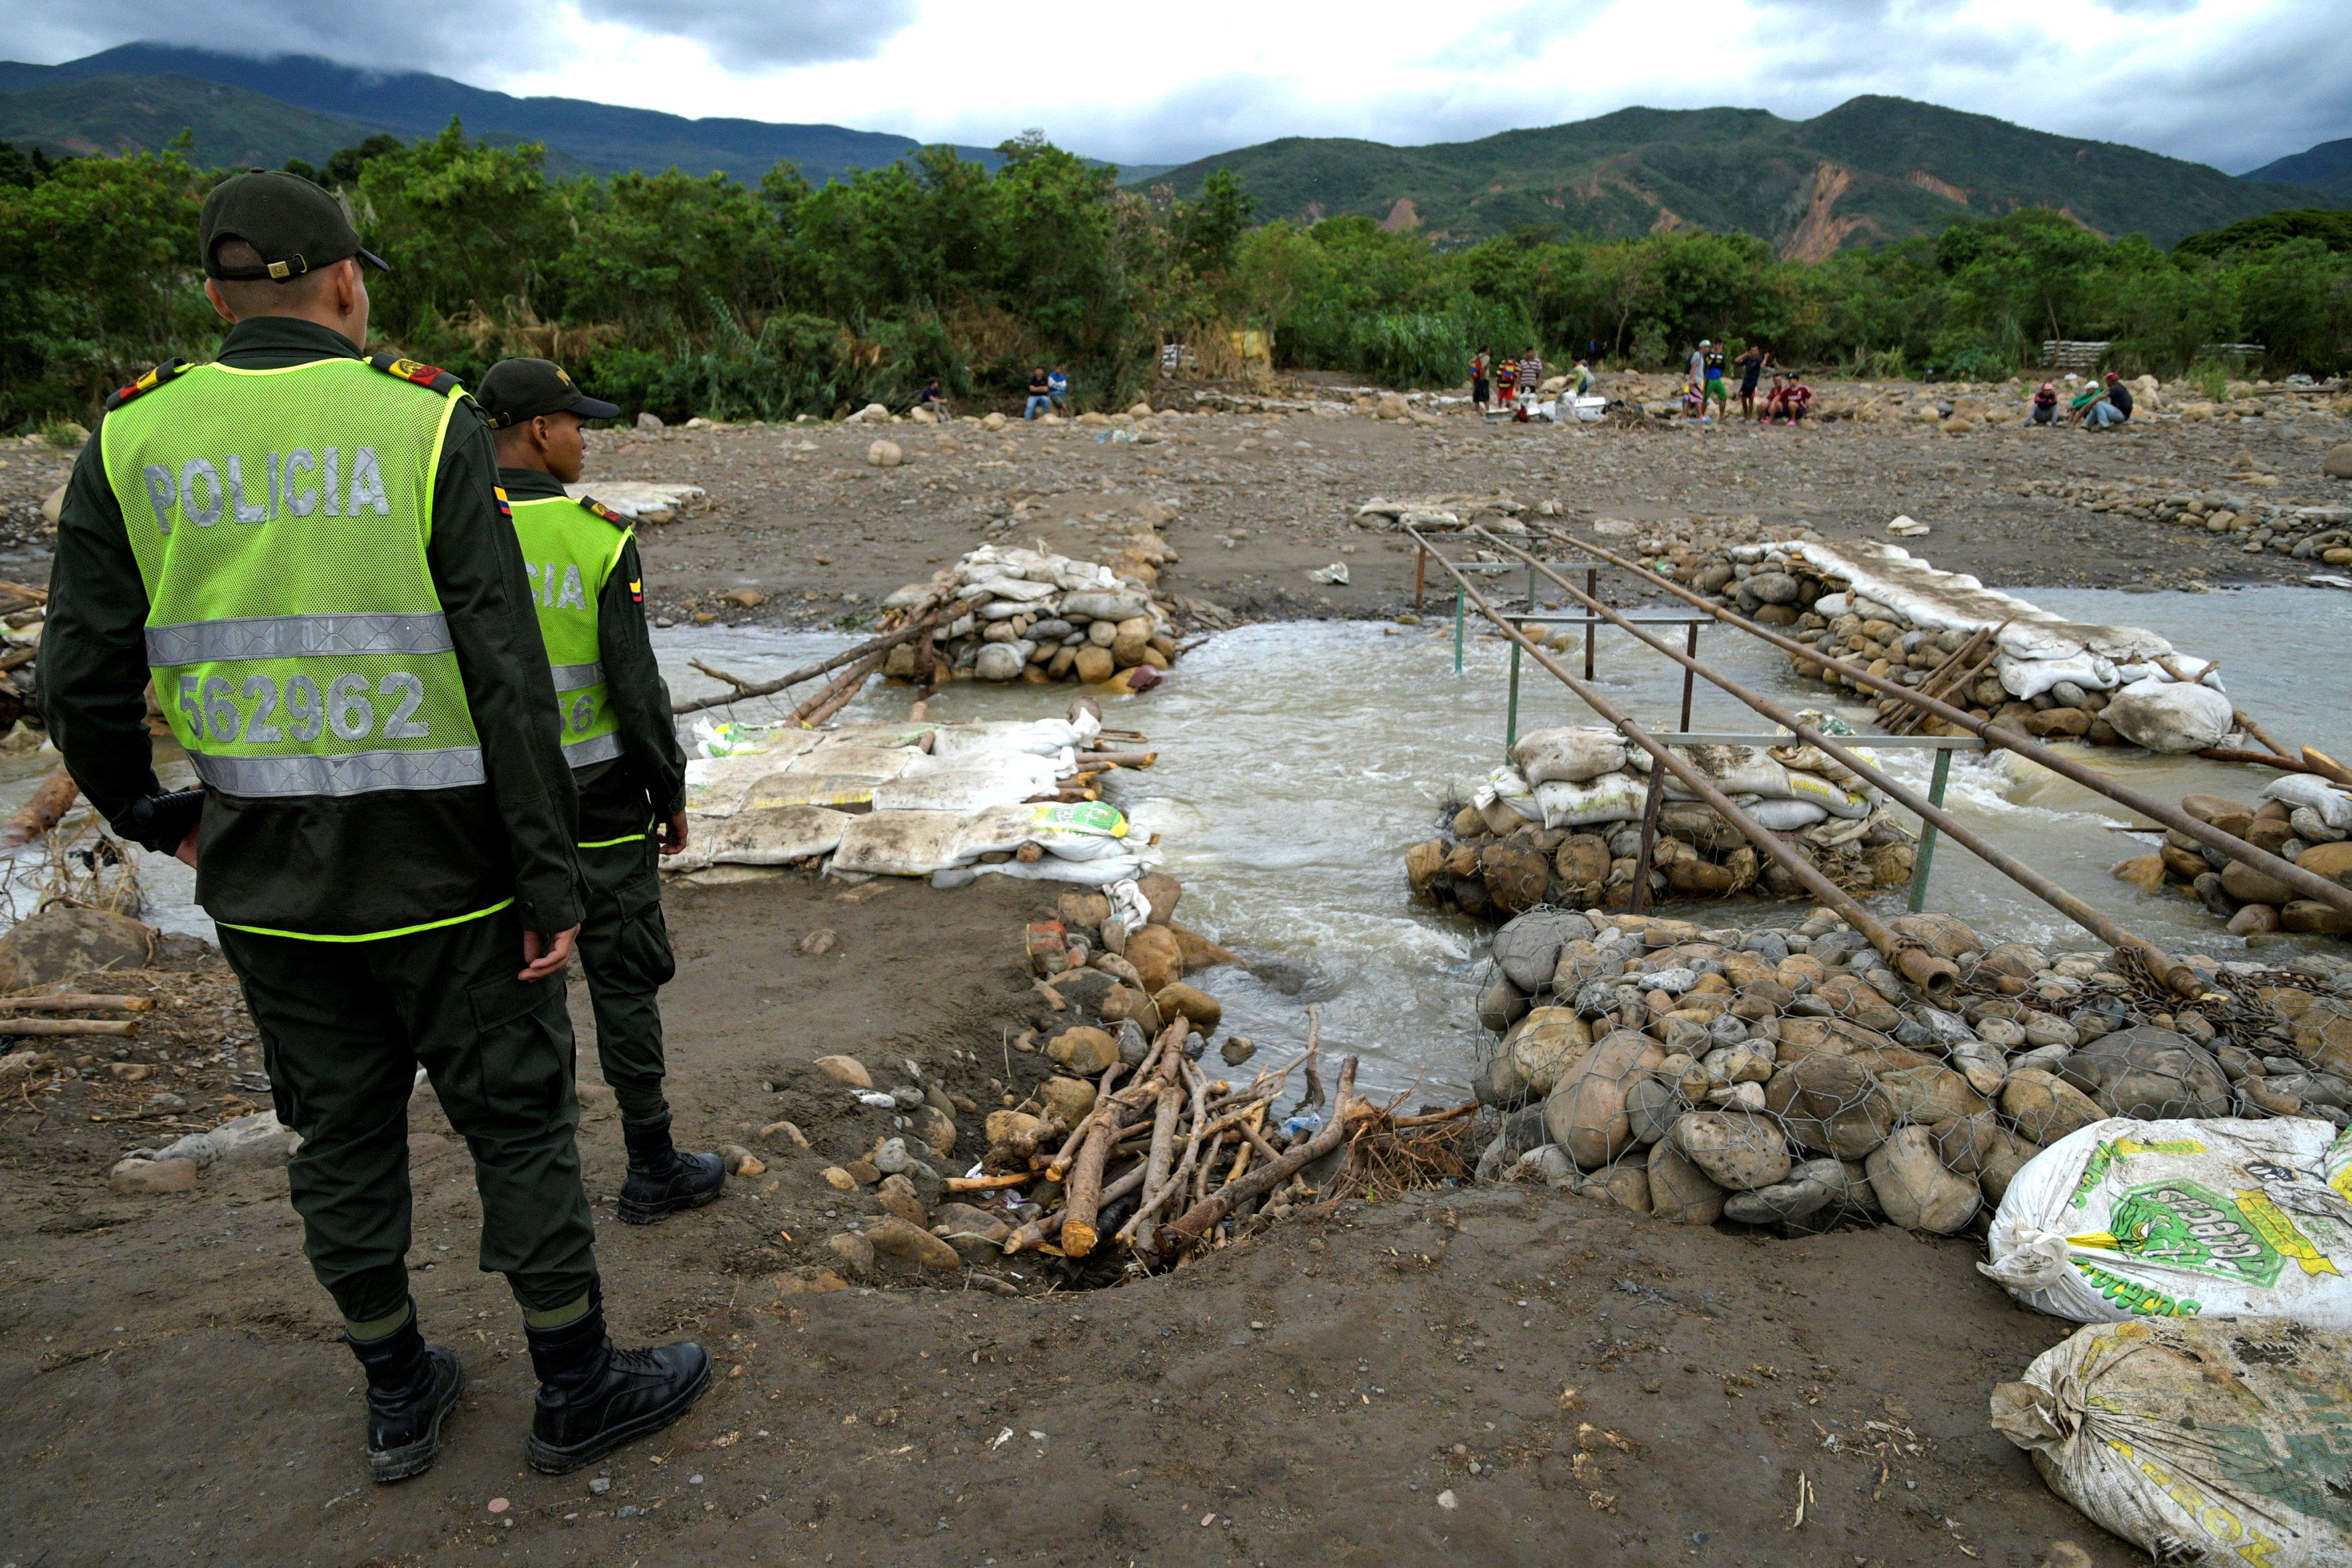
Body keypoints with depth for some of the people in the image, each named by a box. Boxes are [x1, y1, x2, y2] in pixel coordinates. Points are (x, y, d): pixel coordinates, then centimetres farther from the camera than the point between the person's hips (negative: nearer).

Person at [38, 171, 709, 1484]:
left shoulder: (133, 441, 0)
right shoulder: (427, 425, -11)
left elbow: (84, 686, 2)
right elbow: (510, 683, -16)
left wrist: (151, 814, 20)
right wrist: (552, 882, -11)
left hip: (267, 884, 4)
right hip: (442, 875, -4)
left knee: (343, 1135, 18)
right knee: (519, 1123, 11)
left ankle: (400, 1398, 35)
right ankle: (580, 1389, 26)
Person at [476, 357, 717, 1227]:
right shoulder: (599, 537, -12)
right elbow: (636, 686, -13)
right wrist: (672, 795, -1)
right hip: (595, 800, -3)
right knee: (624, 977, 6)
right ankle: (652, 1169, 16)